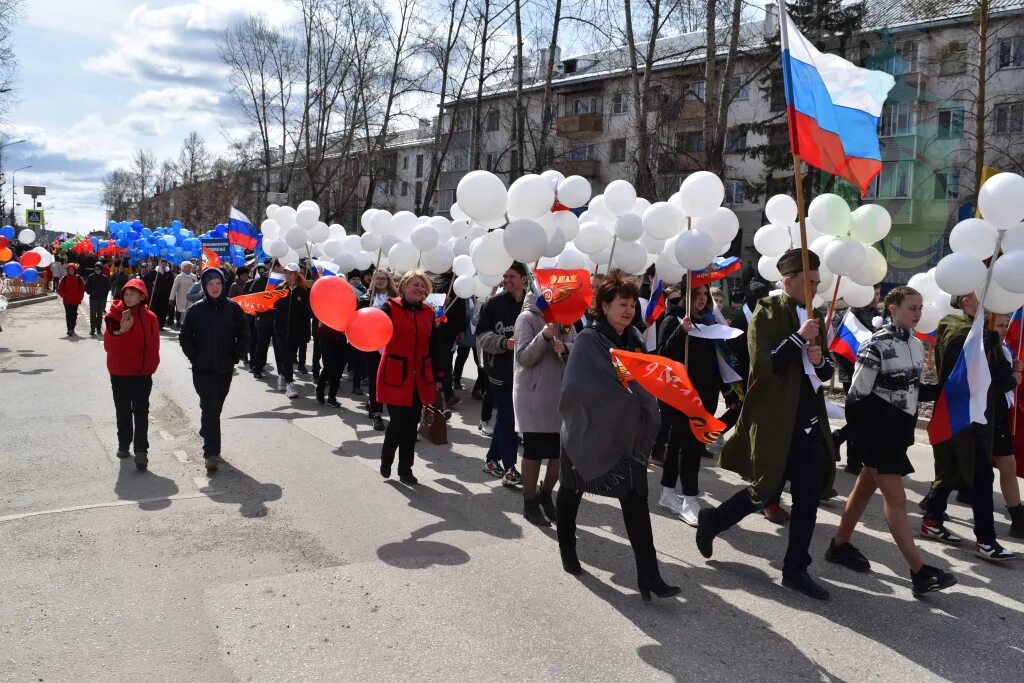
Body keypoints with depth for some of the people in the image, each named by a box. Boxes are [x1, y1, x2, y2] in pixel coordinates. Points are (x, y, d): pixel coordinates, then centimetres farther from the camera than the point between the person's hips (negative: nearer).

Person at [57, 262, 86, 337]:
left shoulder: (79, 278, 2)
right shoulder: (64, 278, 1)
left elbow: (82, 288, 6)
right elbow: (60, 289, 4)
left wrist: (80, 297, 0)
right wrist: (64, 296, -4)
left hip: (76, 300, 1)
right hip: (67, 301, -1)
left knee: (74, 315, 6)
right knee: (68, 315, -4)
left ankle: (72, 329, 19)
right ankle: (70, 329, -5)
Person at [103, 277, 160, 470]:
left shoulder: (149, 317, -5)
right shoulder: (115, 315, -5)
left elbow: (153, 345, 0)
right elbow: (108, 344, -12)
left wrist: (150, 366, -6)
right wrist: (120, 331, -27)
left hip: (142, 374, -2)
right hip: (119, 373, 2)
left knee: (141, 413, 0)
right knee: (123, 412, 15)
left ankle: (141, 451, 0)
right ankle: (123, 444, 30)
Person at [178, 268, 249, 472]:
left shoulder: (233, 308, -2)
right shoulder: (196, 310, -4)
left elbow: (244, 336, 4)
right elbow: (184, 337, 4)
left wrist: (234, 357, -2)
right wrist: (195, 358, -3)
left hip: (225, 370, 2)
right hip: (202, 370, -2)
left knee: (215, 408, 14)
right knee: (210, 408, -10)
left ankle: (206, 433, 39)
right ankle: (211, 453, -10)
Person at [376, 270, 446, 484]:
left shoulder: (428, 313, 7)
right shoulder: (390, 308, -5)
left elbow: (434, 347, 10)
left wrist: (437, 377, 10)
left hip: (420, 378, 4)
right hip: (395, 377, -4)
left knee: (412, 424, 8)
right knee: (398, 422, -4)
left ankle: (405, 469, 20)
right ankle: (386, 459, 24)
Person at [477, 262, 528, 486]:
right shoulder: (493, 304, -5)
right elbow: (482, 335, -7)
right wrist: (505, 343, -23)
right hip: (500, 369, -3)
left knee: (505, 416, 14)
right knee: (508, 418, -4)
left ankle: (492, 459, 29)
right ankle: (509, 468, 3)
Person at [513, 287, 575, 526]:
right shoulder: (527, 318, -6)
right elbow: (524, 358, -13)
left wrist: (565, 349, -17)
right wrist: (545, 336, -27)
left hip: (562, 395, 5)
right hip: (534, 397, -5)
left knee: (562, 451, 10)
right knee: (534, 452, 3)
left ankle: (545, 495, 31)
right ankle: (530, 503, 19)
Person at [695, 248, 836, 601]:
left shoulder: (812, 317, 13)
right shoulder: (767, 312, -10)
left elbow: (825, 372, 18)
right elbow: (762, 367, -20)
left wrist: (820, 360, -4)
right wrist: (798, 338, -23)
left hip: (810, 421, 7)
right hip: (775, 420, -7)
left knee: (808, 497, 6)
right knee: (767, 491, 2)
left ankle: (796, 569, 17)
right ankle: (712, 520, 27)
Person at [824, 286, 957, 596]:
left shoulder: (917, 345, 8)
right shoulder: (876, 345, -16)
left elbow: (913, 389, 15)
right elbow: (856, 396, -16)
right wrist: (859, 436, -15)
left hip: (900, 429, 8)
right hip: (878, 431, -8)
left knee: (866, 487, 17)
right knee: (896, 498, -5)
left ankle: (840, 545, 31)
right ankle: (919, 571, -2)